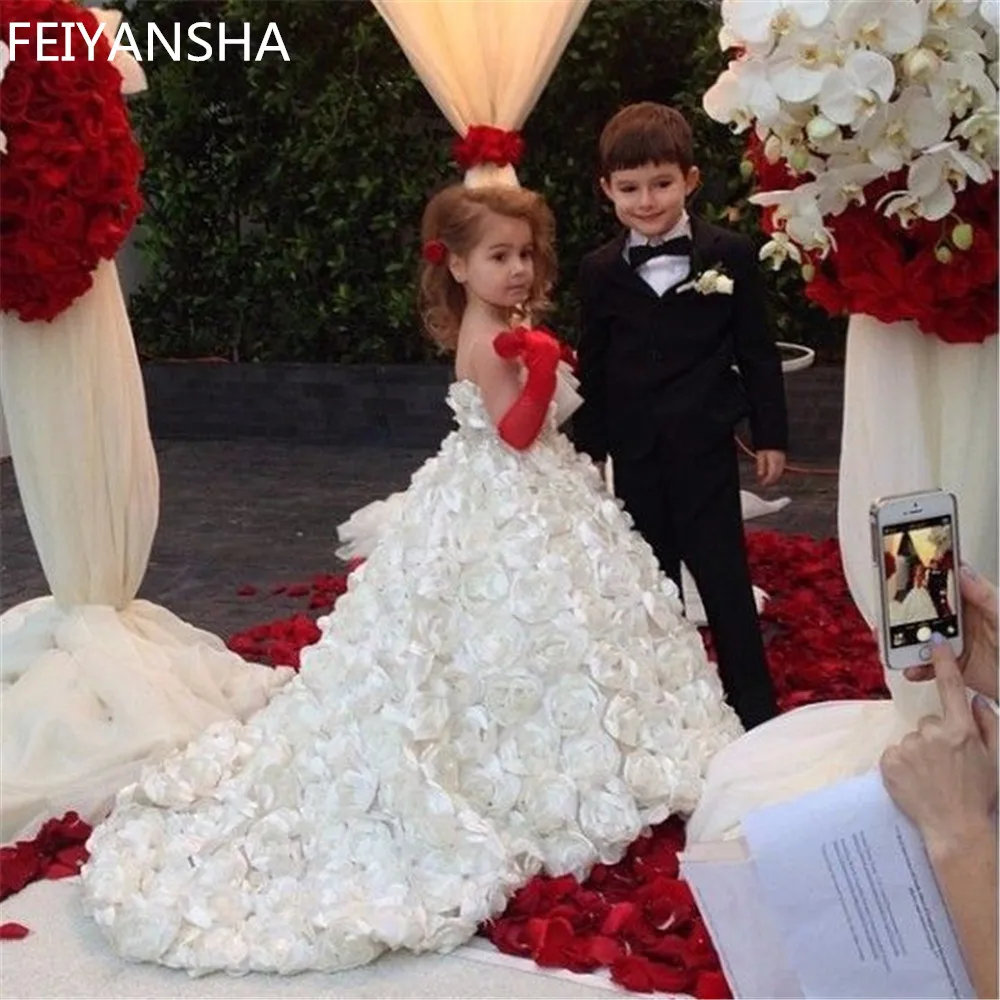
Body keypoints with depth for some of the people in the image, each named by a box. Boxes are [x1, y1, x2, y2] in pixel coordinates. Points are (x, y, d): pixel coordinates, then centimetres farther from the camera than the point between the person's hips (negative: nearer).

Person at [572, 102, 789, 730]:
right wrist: (588, 447, 7)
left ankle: (755, 705, 14)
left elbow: (757, 352, 0)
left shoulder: (731, 257, -4)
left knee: (724, 575, 2)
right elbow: (593, 366, 7)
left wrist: (772, 434, 0)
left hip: (706, 448, -2)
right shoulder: (601, 272, 1)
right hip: (635, 454, 3)